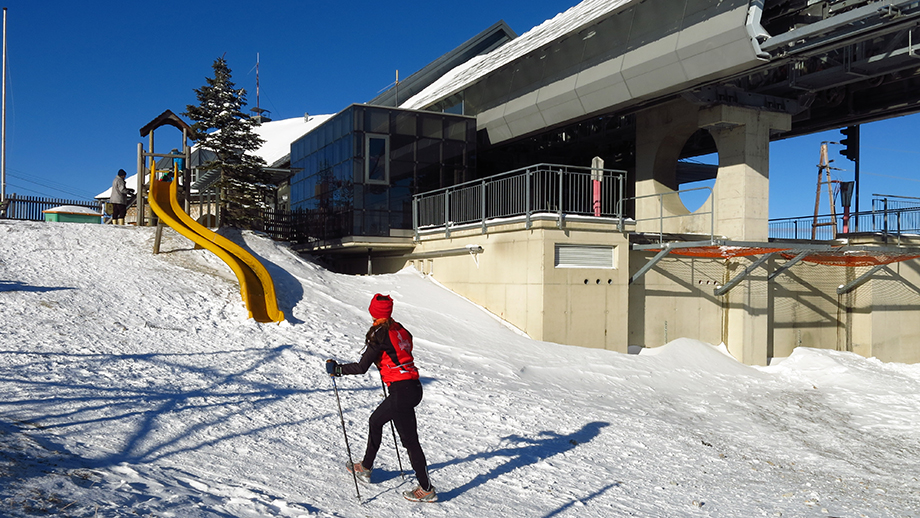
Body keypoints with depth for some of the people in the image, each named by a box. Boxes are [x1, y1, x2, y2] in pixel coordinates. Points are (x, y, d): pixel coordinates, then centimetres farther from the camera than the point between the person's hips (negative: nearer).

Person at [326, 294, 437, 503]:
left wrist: (336, 369, 0)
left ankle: (427, 489, 11)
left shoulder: (380, 334, -13)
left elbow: (361, 368, -13)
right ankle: (366, 467, 37)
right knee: (375, 421, 24)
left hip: (401, 391, -9)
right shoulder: (400, 329, 10)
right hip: (414, 386, 9)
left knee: (410, 440, 2)